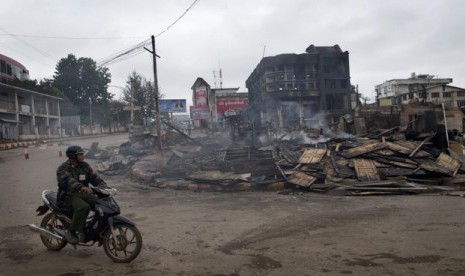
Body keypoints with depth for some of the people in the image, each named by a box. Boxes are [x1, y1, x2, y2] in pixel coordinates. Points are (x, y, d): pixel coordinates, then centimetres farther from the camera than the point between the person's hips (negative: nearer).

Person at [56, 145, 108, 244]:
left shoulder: (84, 166, 10)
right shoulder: (63, 168, -10)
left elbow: (94, 178, 3)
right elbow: (68, 181, -30)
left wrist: (105, 187, -16)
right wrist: (81, 187, -49)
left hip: (82, 194, 6)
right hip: (68, 196, -6)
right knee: (83, 207, -34)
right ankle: (71, 232, -19)